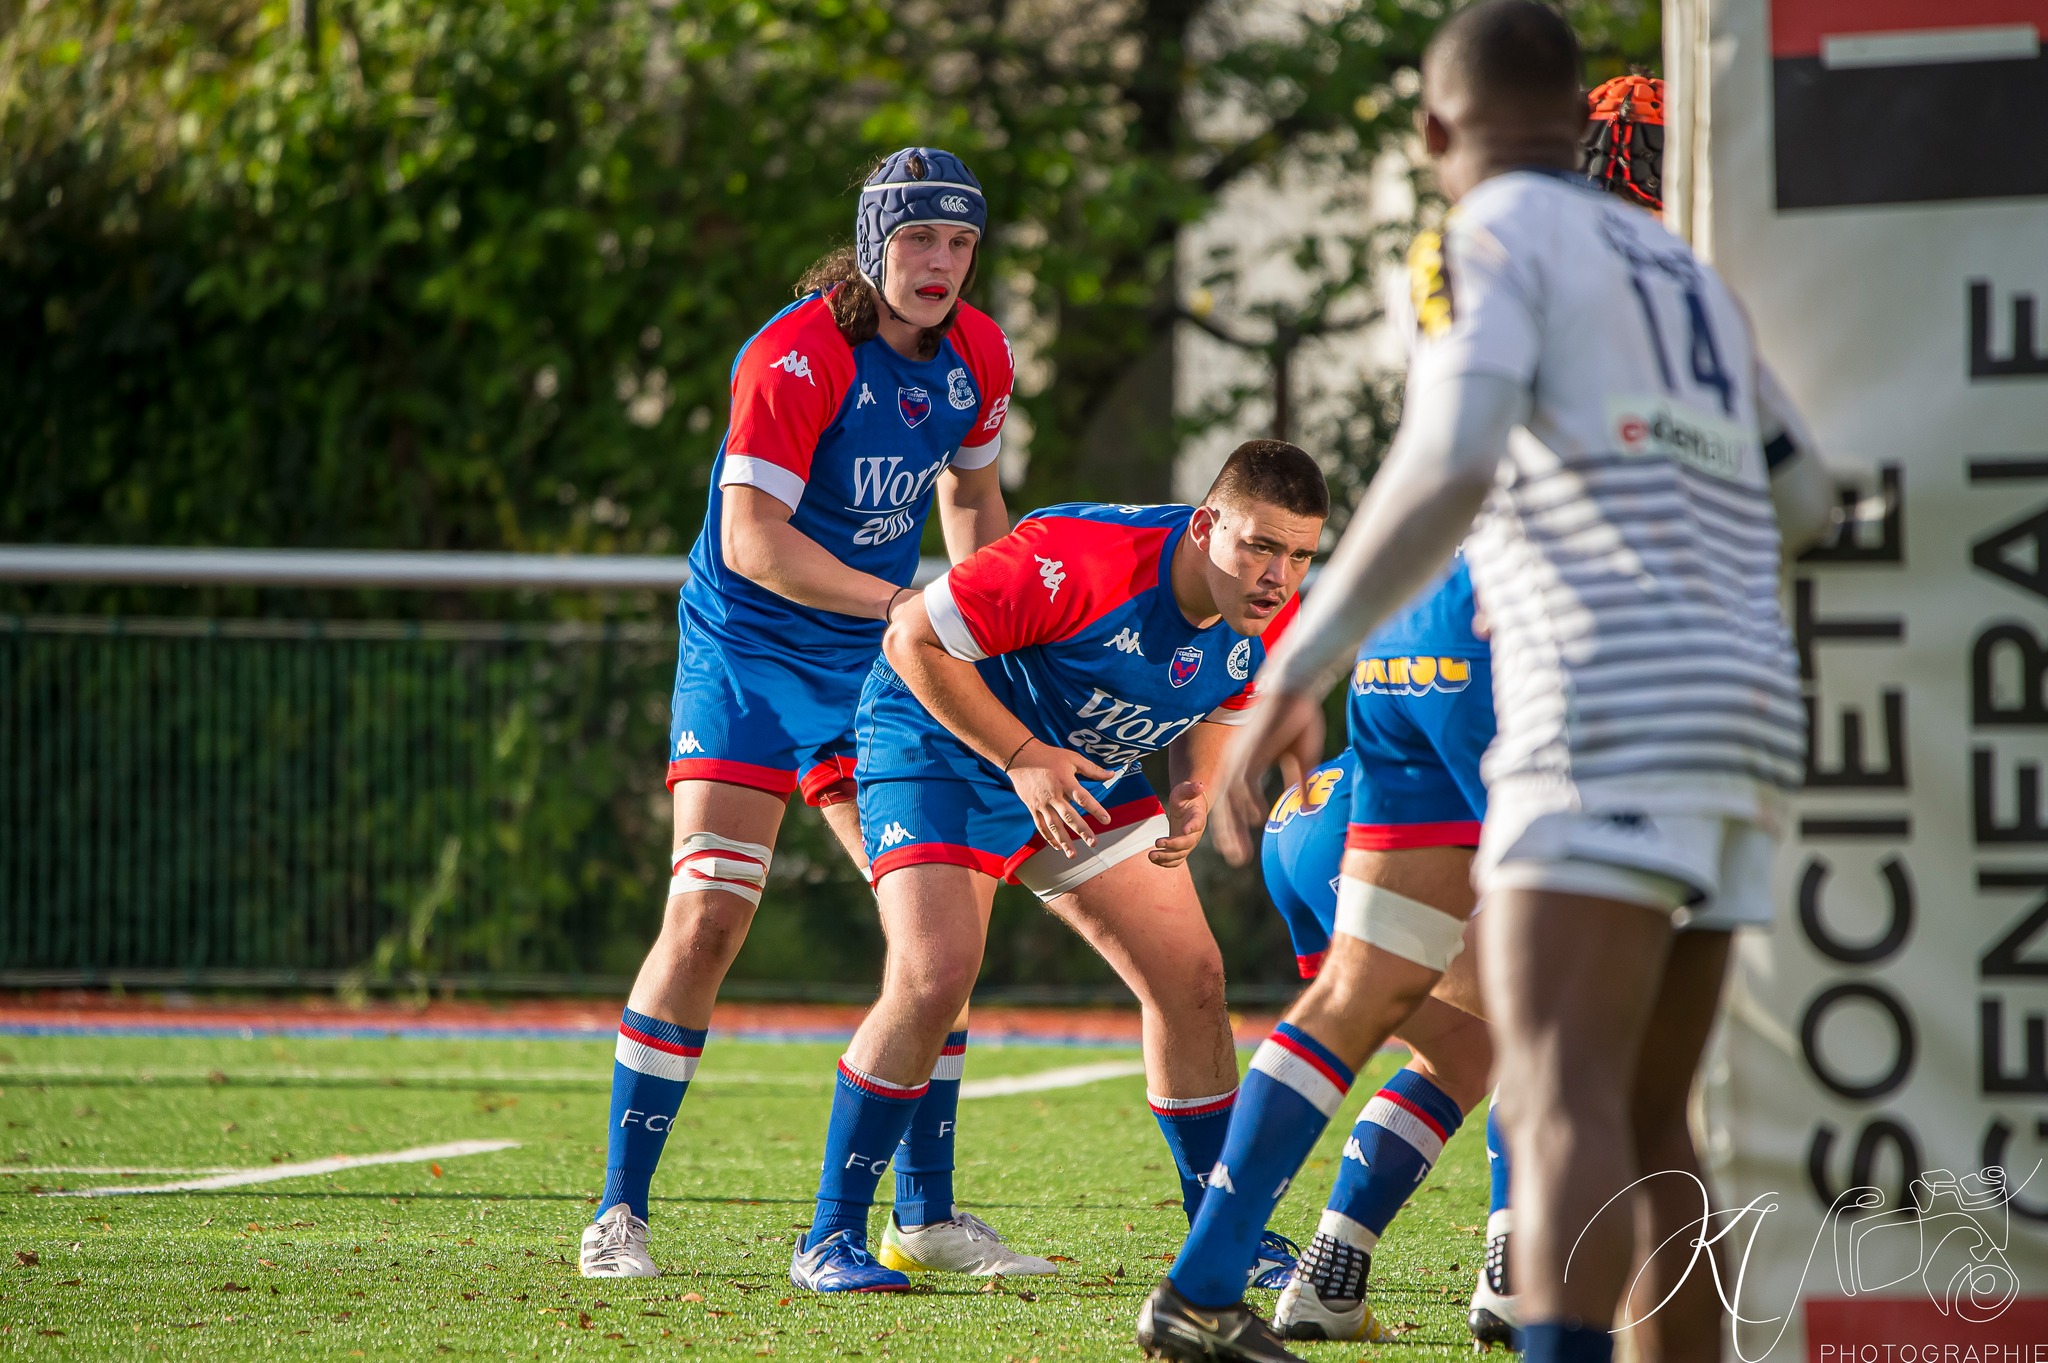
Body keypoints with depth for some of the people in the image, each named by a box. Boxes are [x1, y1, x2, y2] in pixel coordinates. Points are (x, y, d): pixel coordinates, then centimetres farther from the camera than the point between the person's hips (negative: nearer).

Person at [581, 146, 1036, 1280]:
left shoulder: (975, 357, 1)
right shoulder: (798, 355, -20)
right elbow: (749, 539, -26)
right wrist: (898, 602, -30)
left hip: (872, 667, 6)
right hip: (745, 652, -6)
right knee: (706, 921, -14)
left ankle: (928, 1212, 12)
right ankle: (619, 1211, -7)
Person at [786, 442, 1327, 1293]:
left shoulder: (1268, 624, -12)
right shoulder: (1082, 560, -36)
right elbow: (914, 639, -29)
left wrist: (1194, 793, -11)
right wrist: (1023, 756, -30)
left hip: (1086, 771, 7)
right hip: (938, 742, -7)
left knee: (1190, 979, 1)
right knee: (933, 978, -22)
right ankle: (829, 1240, -11)